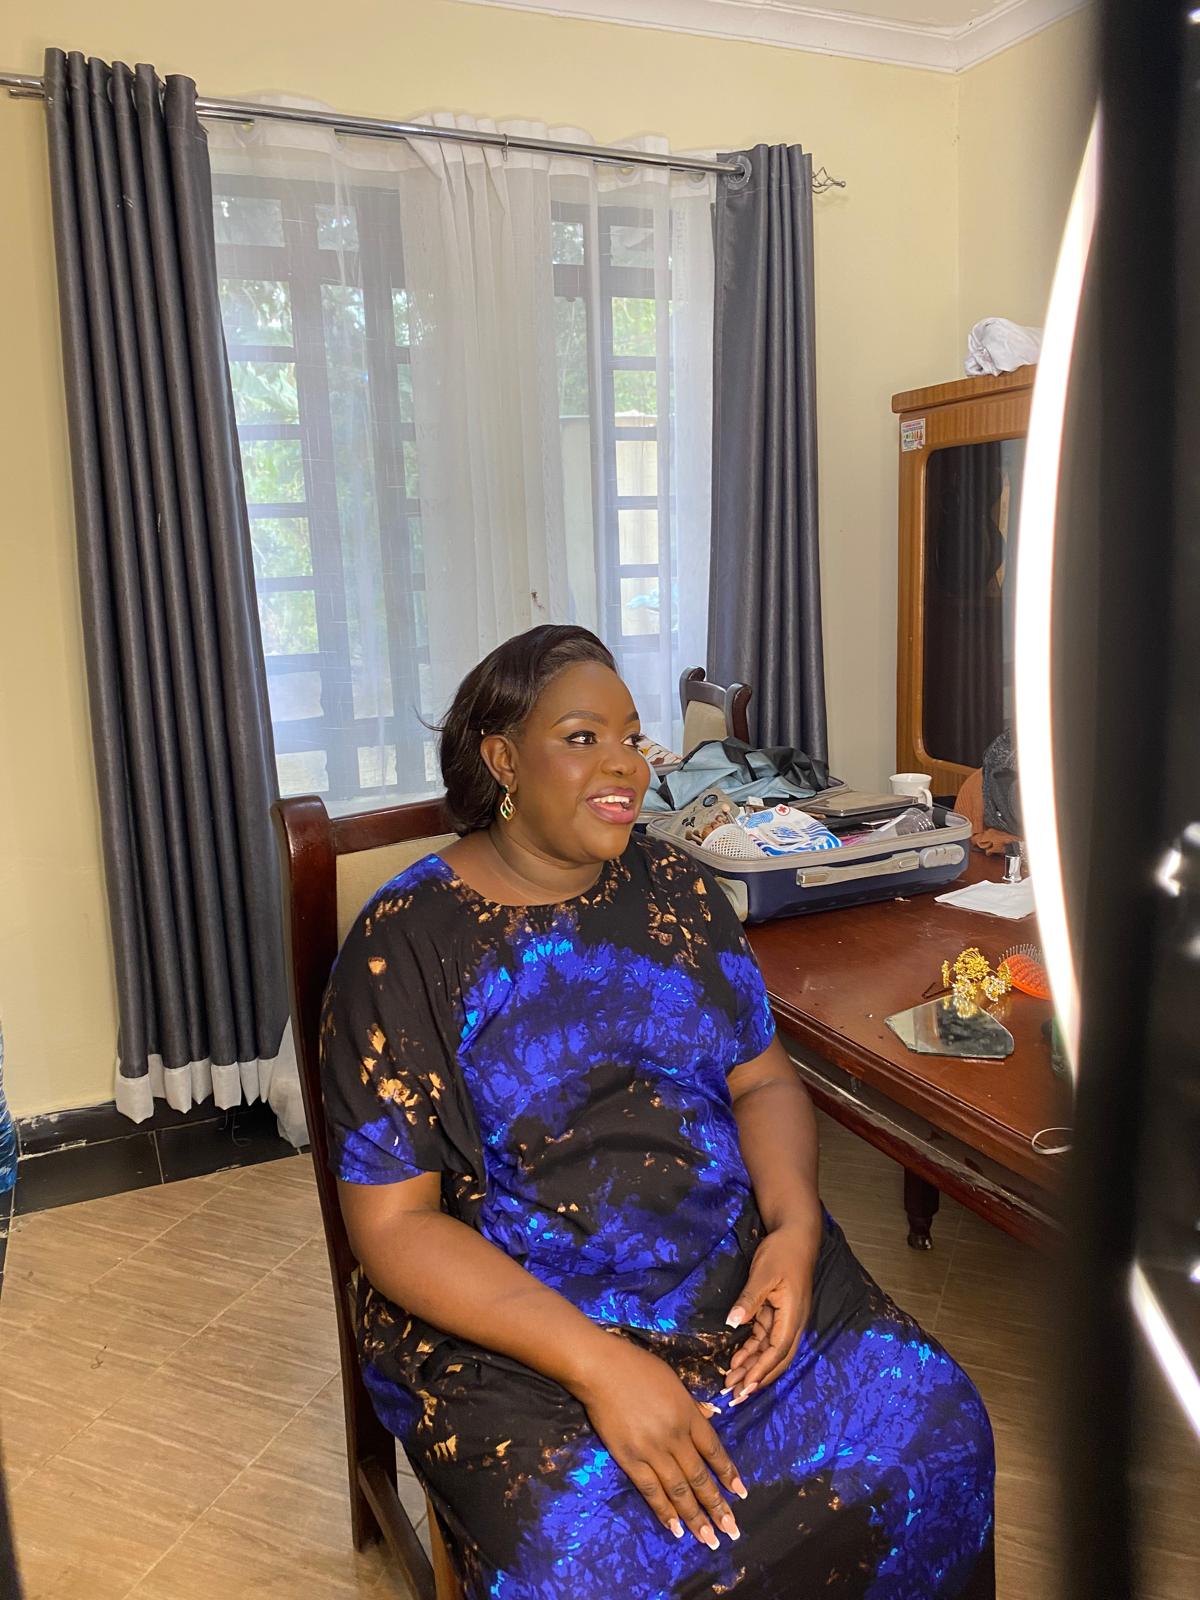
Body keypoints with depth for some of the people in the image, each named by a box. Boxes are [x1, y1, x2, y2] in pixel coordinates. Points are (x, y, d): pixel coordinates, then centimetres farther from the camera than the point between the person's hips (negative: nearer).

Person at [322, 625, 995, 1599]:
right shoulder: (406, 943, -10)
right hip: (512, 1318, -3)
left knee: (935, 1433, -12)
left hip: (737, 1275, 4)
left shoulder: (676, 888, 5)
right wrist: (596, 1363, -22)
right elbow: (392, 1223, -12)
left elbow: (764, 1080, 8)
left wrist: (795, 1226, -13)